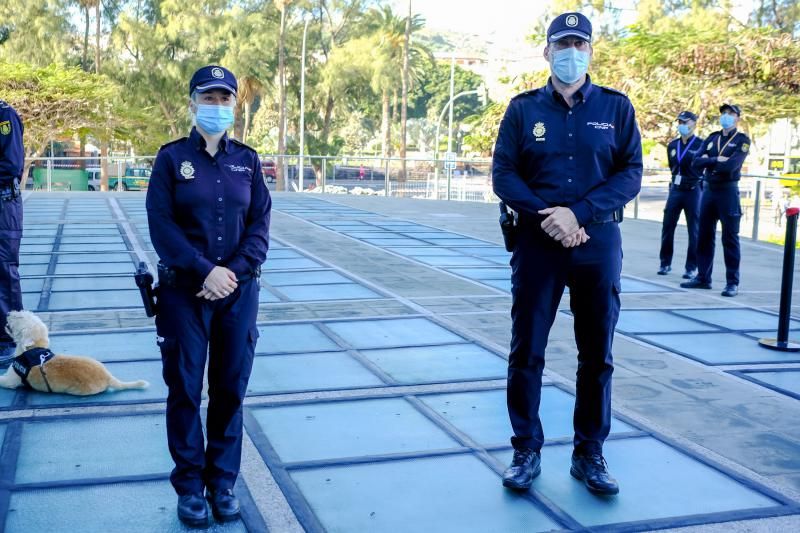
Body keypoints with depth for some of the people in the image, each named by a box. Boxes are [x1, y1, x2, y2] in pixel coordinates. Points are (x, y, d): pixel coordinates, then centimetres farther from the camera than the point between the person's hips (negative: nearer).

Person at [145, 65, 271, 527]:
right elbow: (161, 224, -7)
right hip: (184, 291, -2)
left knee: (231, 389, 8)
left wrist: (236, 271, -12)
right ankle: (189, 485, 18)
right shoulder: (172, 158, 0)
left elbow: (261, 223, 3)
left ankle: (224, 483, 21)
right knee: (185, 389, 5)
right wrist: (205, 271, -15)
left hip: (240, 291, 2)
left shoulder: (247, 159, 7)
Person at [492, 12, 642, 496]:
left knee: (597, 356, 7)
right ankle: (526, 452, 18)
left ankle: (590, 455, 21)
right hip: (537, 243, 0)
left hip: (599, 245, 1)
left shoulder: (616, 107, 4)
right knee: (526, 353, 4)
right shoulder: (524, 108, 4)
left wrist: (579, 213, -16)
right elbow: (503, 174, -2)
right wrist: (548, 216, -16)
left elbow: (631, 174, -2)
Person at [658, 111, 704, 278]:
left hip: (693, 191, -5)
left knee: (694, 230, 1)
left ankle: (691, 267, 7)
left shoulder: (701, 144, -4)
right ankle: (665, 263, 15)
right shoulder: (672, 145, 12)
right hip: (675, 189, 5)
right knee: (667, 227, 4)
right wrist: (676, 179, 12)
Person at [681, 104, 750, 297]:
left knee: (730, 238, -3)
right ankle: (703, 277, 16)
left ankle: (732, 282, 2)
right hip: (709, 190, 5)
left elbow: (731, 165, -19)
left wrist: (708, 161, -8)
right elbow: (696, 162, 1)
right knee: (704, 236, 8)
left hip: (728, 191, -5)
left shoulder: (742, 140, -3)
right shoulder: (712, 138, 12)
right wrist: (716, 160, -13)